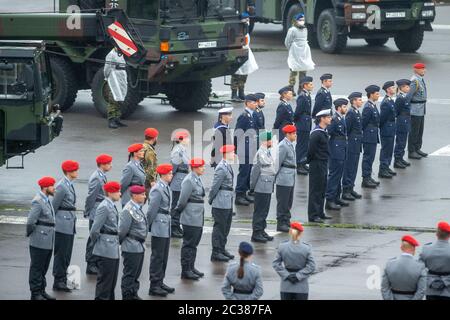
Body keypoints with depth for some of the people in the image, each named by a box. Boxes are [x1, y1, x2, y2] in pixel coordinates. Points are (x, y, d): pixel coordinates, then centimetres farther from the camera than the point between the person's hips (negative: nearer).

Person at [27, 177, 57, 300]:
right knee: (36, 268, 0)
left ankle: (41, 290, 24)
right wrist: (30, 234, -8)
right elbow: (30, 222, -21)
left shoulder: (47, 200, 12)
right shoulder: (38, 202, -17)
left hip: (48, 242, 9)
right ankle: (35, 293, 6)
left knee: (44, 268, 15)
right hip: (39, 243, -9)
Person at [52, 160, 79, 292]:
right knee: (61, 253, -2)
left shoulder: (70, 185, 12)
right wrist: (52, 222, -9)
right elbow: (54, 206, -13)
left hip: (70, 224, 9)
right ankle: (58, 282, 3)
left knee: (66, 255, 12)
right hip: (63, 224, -9)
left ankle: (62, 281, 17)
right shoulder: (62, 186, -15)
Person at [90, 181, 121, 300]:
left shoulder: (112, 206, 11)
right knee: (105, 278, -2)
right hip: (106, 250, -9)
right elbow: (95, 229, -19)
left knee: (113, 278, 15)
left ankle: (110, 298, 23)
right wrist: (96, 243, -5)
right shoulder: (104, 207, -18)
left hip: (114, 249, 9)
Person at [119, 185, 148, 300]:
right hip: (131, 248, -9)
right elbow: (122, 230, -19)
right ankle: (127, 295, 6)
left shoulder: (138, 208, 10)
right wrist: (120, 242, -7)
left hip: (140, 246, 9)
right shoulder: (128, 211, -20)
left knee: (136, 273, 17)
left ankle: (133, 294, 26)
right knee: (130, 273, -1)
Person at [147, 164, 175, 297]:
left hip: (166, 227, 9)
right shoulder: (157, 190, -18)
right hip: (159, 227, -9)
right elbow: (152, 210, -16)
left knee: (164, 257, 14)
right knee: (157, 256, -2)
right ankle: (154, 286, 3)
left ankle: (160, 282, 22)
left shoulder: (166, 188, 10)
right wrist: (147, 225, -12)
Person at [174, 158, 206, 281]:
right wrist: (179, 210, -4)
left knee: (194, 243, 16)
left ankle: (191, 267, 25)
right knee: (189, 244, -3)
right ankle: (186, 271, 3)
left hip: (198, 218, 9)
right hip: (191, 219, -9)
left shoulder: (198, 179, 11)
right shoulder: (189, 181, -19)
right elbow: (183, 199, -19)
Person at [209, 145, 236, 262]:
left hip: (228, 203, 10)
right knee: (219, 227, -2)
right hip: (221, 204, -10)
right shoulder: (221, 169, -20)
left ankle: (222, 249, 27)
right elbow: (215, 186, -18)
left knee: (226, 227, 17)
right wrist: (210, 200, -9)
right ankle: (216, 253, 4)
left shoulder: (228, 167, 12)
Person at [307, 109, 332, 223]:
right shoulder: (316, 133, -20)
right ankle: (313, 215, 0)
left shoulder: (323, 132, 11)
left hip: (323, 164, 10)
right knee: (315, 190, -4)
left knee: (322, 189, 15)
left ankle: (320, 213, 25)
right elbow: (311, 149, -21)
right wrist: (310, 160, -9)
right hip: (317, 164, -10)